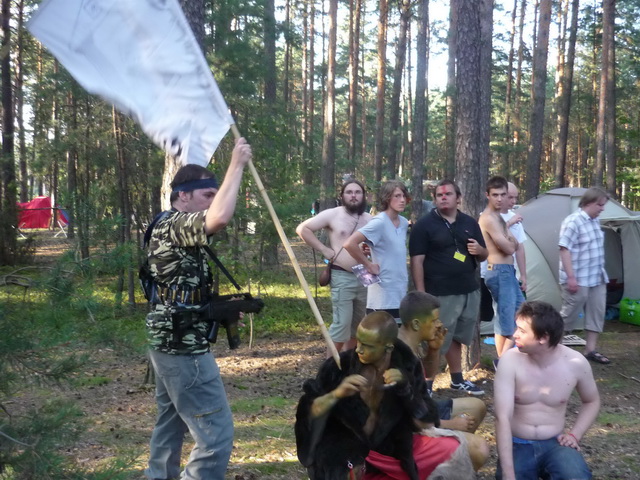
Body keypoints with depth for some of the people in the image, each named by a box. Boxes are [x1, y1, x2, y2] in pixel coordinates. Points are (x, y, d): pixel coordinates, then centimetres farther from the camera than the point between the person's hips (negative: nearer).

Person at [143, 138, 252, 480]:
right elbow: (219, 218, -40)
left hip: (169, 343, 11)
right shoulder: (175, 224, -17)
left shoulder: (167, 227, 15)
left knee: (170, 426, 22)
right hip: (184, 348, -11)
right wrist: (237, 165, -28)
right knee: (216, 435, -8)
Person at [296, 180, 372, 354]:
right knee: (342, 323, -10)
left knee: (358, 324, 13)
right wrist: (324, 249, -10)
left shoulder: (369, 219, 10)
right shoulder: (333, 214, -5)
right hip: (342, 277, -6)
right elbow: (302, 229, -6)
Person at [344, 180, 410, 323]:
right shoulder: (379, 222, -16)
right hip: (383, 296, -8)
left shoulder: (404, 223, 9)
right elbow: (349, 244, -26)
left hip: (401, 292, 8)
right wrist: (369, 265, -17)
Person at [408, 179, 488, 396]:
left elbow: (484, 256, 17)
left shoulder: (470, 223, 10)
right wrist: (421, 294, -17)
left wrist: (479, 250, -8)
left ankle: (457, 379, 31)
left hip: (469, 291, 6)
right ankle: (426, 384, 5)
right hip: (440, 294, -6)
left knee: (456, 338, 19)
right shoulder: (425, 225, -6)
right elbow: (417, 261, -11)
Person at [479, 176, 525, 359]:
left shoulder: (498, 217, 16)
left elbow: (516, 246, 13)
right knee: (507, 320, -6)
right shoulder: (489, 218, -16)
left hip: (507, 271, 11)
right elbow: (509, 249, -18)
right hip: (500, 272, -11)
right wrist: (511, 241, 2)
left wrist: (510, 241, -7)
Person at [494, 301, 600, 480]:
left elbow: (592, 401, 14)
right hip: (517, 445, 1)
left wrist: (575, 434, -2)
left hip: (555, 443, -1)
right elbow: (502, 417, -19)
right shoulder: (510, 360, -15)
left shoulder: (576, 363, -8)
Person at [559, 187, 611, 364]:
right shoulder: (573, 221, -17)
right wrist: (571, 277, -24)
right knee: (570, 314, 0)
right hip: (578, 280, -8)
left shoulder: (595, 221, 10)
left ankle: (591, 349, 16)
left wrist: (600, 272, 21)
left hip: (597, 278, 8)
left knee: (597, 312, 8)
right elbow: (564, 249, -21)